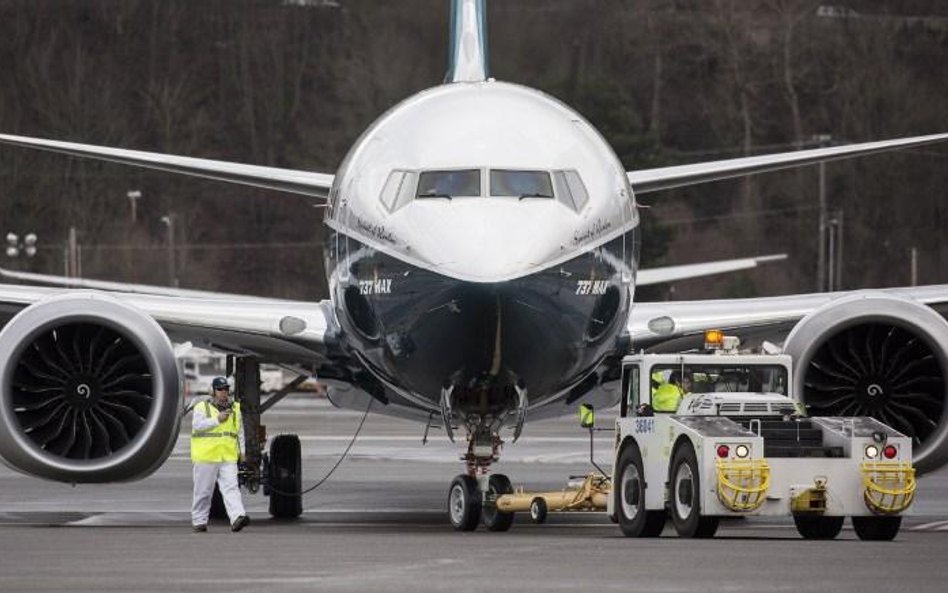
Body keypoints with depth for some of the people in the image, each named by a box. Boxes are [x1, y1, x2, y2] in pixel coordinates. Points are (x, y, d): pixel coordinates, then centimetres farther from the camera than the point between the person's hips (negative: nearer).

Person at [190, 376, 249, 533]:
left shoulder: (235, 408, 15)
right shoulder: (202, 407, 2)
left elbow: (240, 431, 23)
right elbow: (197, 425, -14)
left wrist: (242, 450, 20)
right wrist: (217, 420, -17)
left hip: (228, 457, 2)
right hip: (206, 456, -2)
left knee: (231, 487, -13)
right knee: (203, 491, 5)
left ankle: (237, 518, -26)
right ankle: (199, 521, 16)